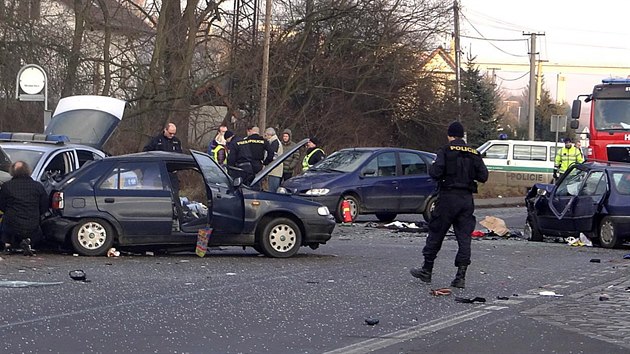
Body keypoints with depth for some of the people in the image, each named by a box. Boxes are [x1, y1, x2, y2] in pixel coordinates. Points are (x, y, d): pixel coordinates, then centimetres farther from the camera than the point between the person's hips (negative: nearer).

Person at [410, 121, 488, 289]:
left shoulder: (445, 151, -5)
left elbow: (435, 173, -16)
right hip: (467, 199, 4)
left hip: (448, 197, -4)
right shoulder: (474, 154, 9)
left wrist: (432, 168, 7)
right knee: (464, 236, 3)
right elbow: (483, 176, 6)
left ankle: (427, 271, 14)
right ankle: (461, 276, -3)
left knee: (436, 234, 7)